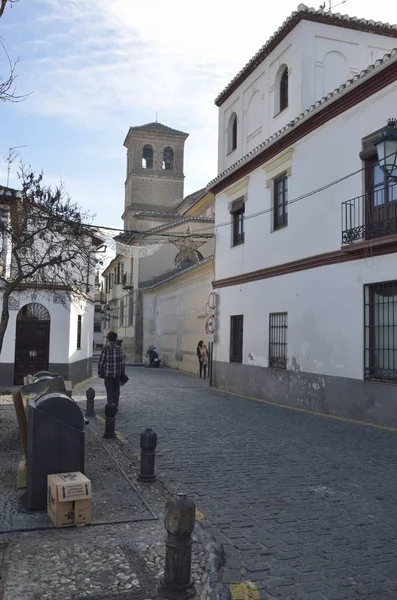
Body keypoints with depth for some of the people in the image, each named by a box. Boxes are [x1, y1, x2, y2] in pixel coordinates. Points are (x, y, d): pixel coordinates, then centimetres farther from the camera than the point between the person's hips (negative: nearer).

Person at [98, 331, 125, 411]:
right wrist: (122, 372, 12)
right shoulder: (119, 348, 0)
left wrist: (99, 372, 3)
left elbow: (101, 361, -8)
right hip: (117, 373, 3)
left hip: (108, 373, -3)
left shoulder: (105, 348, -9)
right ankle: (115, 406, 19)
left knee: (109, 391, 5)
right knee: (116, 390, 15)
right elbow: (123, 362, 2)